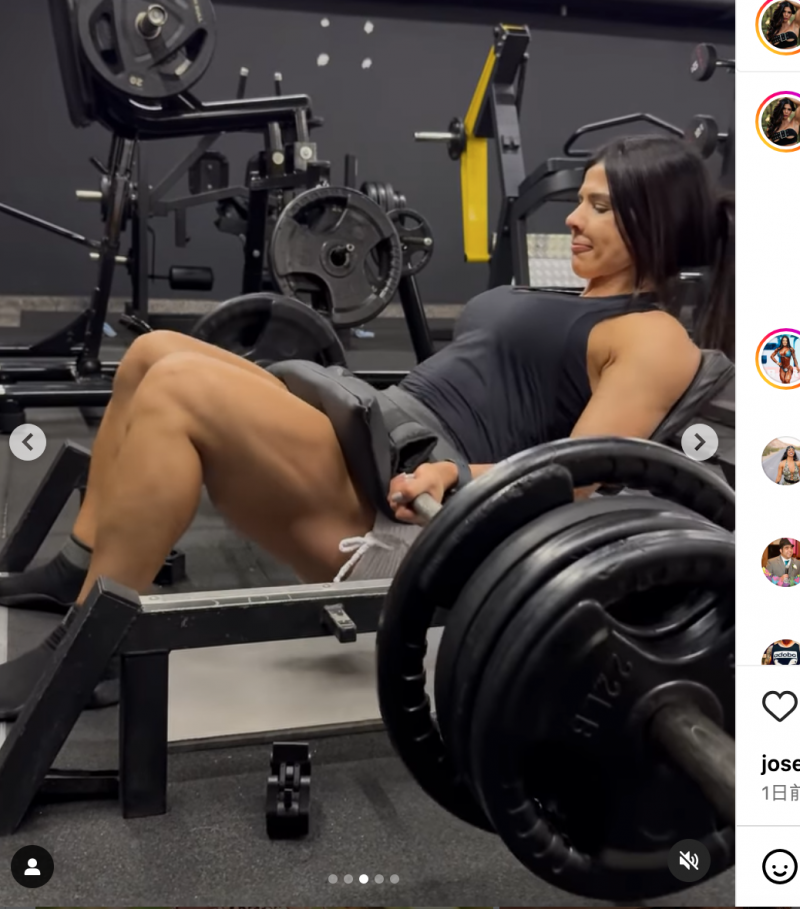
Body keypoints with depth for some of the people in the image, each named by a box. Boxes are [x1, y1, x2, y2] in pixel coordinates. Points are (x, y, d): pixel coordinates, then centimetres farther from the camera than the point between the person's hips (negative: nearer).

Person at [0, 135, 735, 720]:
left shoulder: (653, 339, -2)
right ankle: (72, 574, 8)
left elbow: (579, 481, -14)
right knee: (154, 354, 5)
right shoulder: (579, 310, 27)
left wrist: (455, 475, -30)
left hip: (404, 512, -10)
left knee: (179, 387, -25)